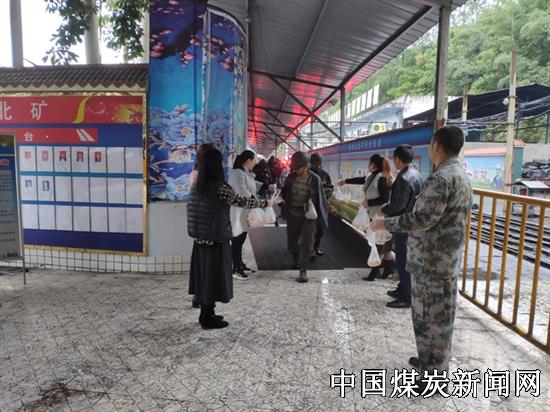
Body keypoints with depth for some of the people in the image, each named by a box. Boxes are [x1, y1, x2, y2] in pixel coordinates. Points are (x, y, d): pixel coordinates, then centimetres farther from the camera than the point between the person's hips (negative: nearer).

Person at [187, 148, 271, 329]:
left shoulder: (197, 186, 6)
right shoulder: (220, 187, -17)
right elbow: (243, 202, -11)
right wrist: (265, 203, 2)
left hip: (200, 239, 8)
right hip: (216, 239, -8)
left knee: (205, 276, 15)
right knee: (214, 278, 4)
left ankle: (206, 314, 27)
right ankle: (208, 319, 15)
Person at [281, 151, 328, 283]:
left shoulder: (315, 179, -10)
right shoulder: (291, 177, -2)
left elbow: (319, 198, -4)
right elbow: (284, 191, 13)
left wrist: (321, 216, -4)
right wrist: (281, 198, -6)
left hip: (308, 214, -3)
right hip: (292, 213, 4)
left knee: (306, 242, -5)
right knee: (292, 240, 15)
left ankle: (303, 270, 4)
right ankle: (297, 260, 42)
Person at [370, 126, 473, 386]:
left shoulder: (441, 177, -21)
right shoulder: (460, 175, 12)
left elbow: (422, 219, -26)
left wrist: (385, 223, -17)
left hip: (432, 259, -10)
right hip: (446, 256, 10)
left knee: (432, 316, 2)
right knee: (438, 314, 20)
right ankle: (431, 361, 36)